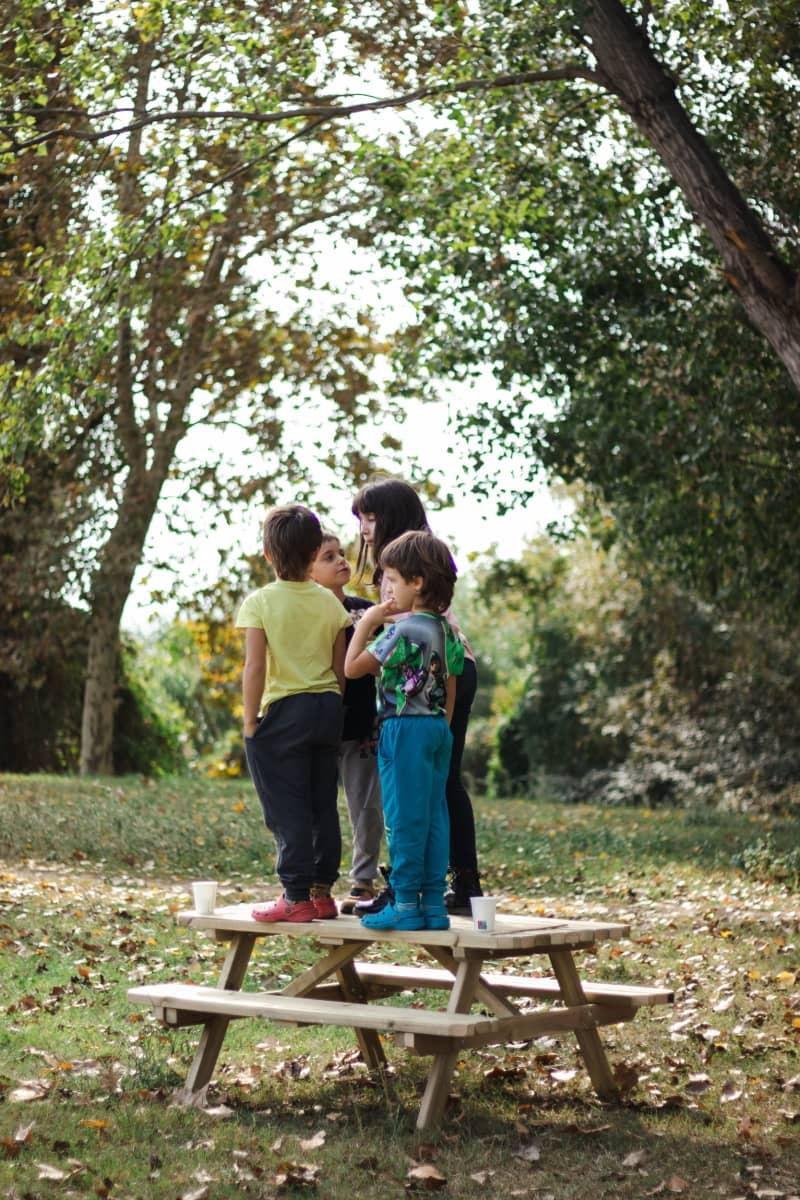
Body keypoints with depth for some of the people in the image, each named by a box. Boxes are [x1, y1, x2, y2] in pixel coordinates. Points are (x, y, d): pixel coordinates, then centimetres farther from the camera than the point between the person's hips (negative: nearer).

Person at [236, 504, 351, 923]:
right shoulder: (330, 602, 5)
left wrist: (249, 723, -8)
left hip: (283, 713, -5)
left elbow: (254, 667, -15)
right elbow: (341, 669, 7)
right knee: (323, 805, 12)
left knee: (287, 810, -1)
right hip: (327, 709, 5)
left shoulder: (260, 602, -9)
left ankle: (297, 897, -1)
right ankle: (322, 891, 17)